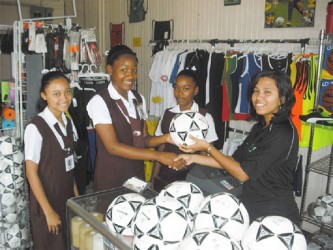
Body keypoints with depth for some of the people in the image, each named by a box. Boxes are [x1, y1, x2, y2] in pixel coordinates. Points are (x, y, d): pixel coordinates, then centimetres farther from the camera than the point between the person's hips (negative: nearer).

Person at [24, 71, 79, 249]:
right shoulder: (36, 128, -20)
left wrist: (76, 195, 8)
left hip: (68, 200, 6)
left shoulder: (69, 123, 1)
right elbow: (31, 172, -17)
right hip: (47, 202, -6)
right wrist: (48, 211, -16)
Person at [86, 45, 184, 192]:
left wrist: (165, 138, -14)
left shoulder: (139, 99, 5)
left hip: (137, 175, 6)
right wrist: (158, 155, -25)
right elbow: (113, 146, -21)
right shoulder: (99, 102, -15)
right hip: (110, 179, -5)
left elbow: (143, 139, 7)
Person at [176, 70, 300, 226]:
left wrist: (208, 148, -13)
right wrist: (194, 158, 4)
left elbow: (243, 173, -20)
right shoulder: (260, 127, 7)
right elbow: (234, 160, 8)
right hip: (253, 209, 8)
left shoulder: (283, 133, -21)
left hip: (274, 216, -8)